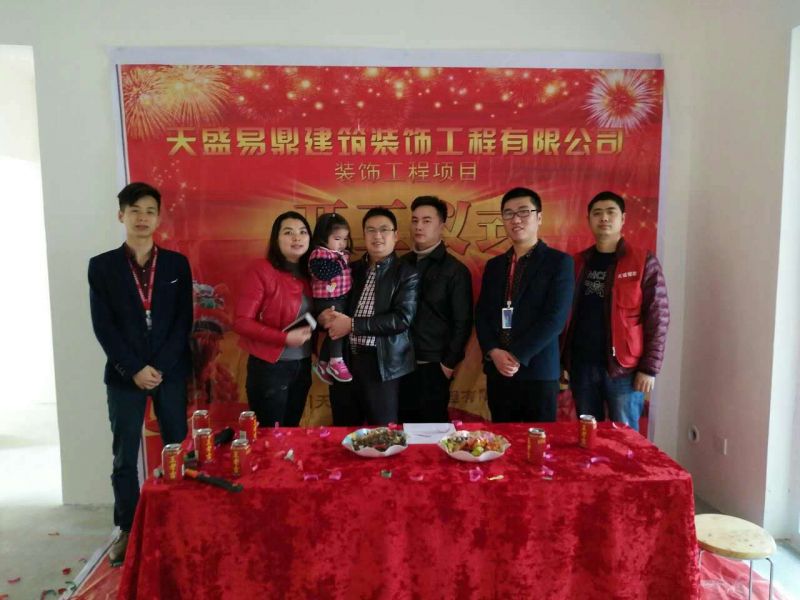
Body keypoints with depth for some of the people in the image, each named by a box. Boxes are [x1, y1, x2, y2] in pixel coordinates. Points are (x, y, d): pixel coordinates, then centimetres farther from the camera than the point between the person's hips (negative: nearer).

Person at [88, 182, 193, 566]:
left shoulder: (177, 264, 4)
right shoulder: (102, 265, 3)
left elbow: (184, 321, 0)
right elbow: (103, 327, -3)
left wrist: (160, 367, -9)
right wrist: (135, 369, -11)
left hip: (171, 372, 1)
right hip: (124, 376, 0)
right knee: (125, 458, 7)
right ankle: (127, 530, 23)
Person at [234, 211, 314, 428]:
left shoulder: (308, 272, 6)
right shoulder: (261, 270, -13)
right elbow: (241, 321, -16)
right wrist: (285, 338, -22)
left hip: (303, 366, 6)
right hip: (270, 367, -6)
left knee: (291, 430, 19)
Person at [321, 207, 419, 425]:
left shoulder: (406, 273, -2)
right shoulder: (351, 269, 12)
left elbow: (402, 318, -14)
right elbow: (330, 302, 16)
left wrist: (352, 325, -15)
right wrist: (326, 317, -8)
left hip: (380, 364, -4)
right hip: (344, 359, 4)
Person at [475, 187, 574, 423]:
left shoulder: (559, 262, -3)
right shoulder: (494, 265, 13)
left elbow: (555, 318, -12)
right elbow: (481, 315, 8)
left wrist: (517, 356, -15)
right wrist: (493, 352, -9)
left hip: (538, 373, -4)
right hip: (497, 372, 5)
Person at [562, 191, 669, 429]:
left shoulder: (643, 262, -3)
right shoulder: (577, 263, 8)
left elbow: (658, 317, -5)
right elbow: (567, 312, 10)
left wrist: (649, 368, -10)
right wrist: (562, 360, 5)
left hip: (624, 367, -3)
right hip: (581, 365, 4)